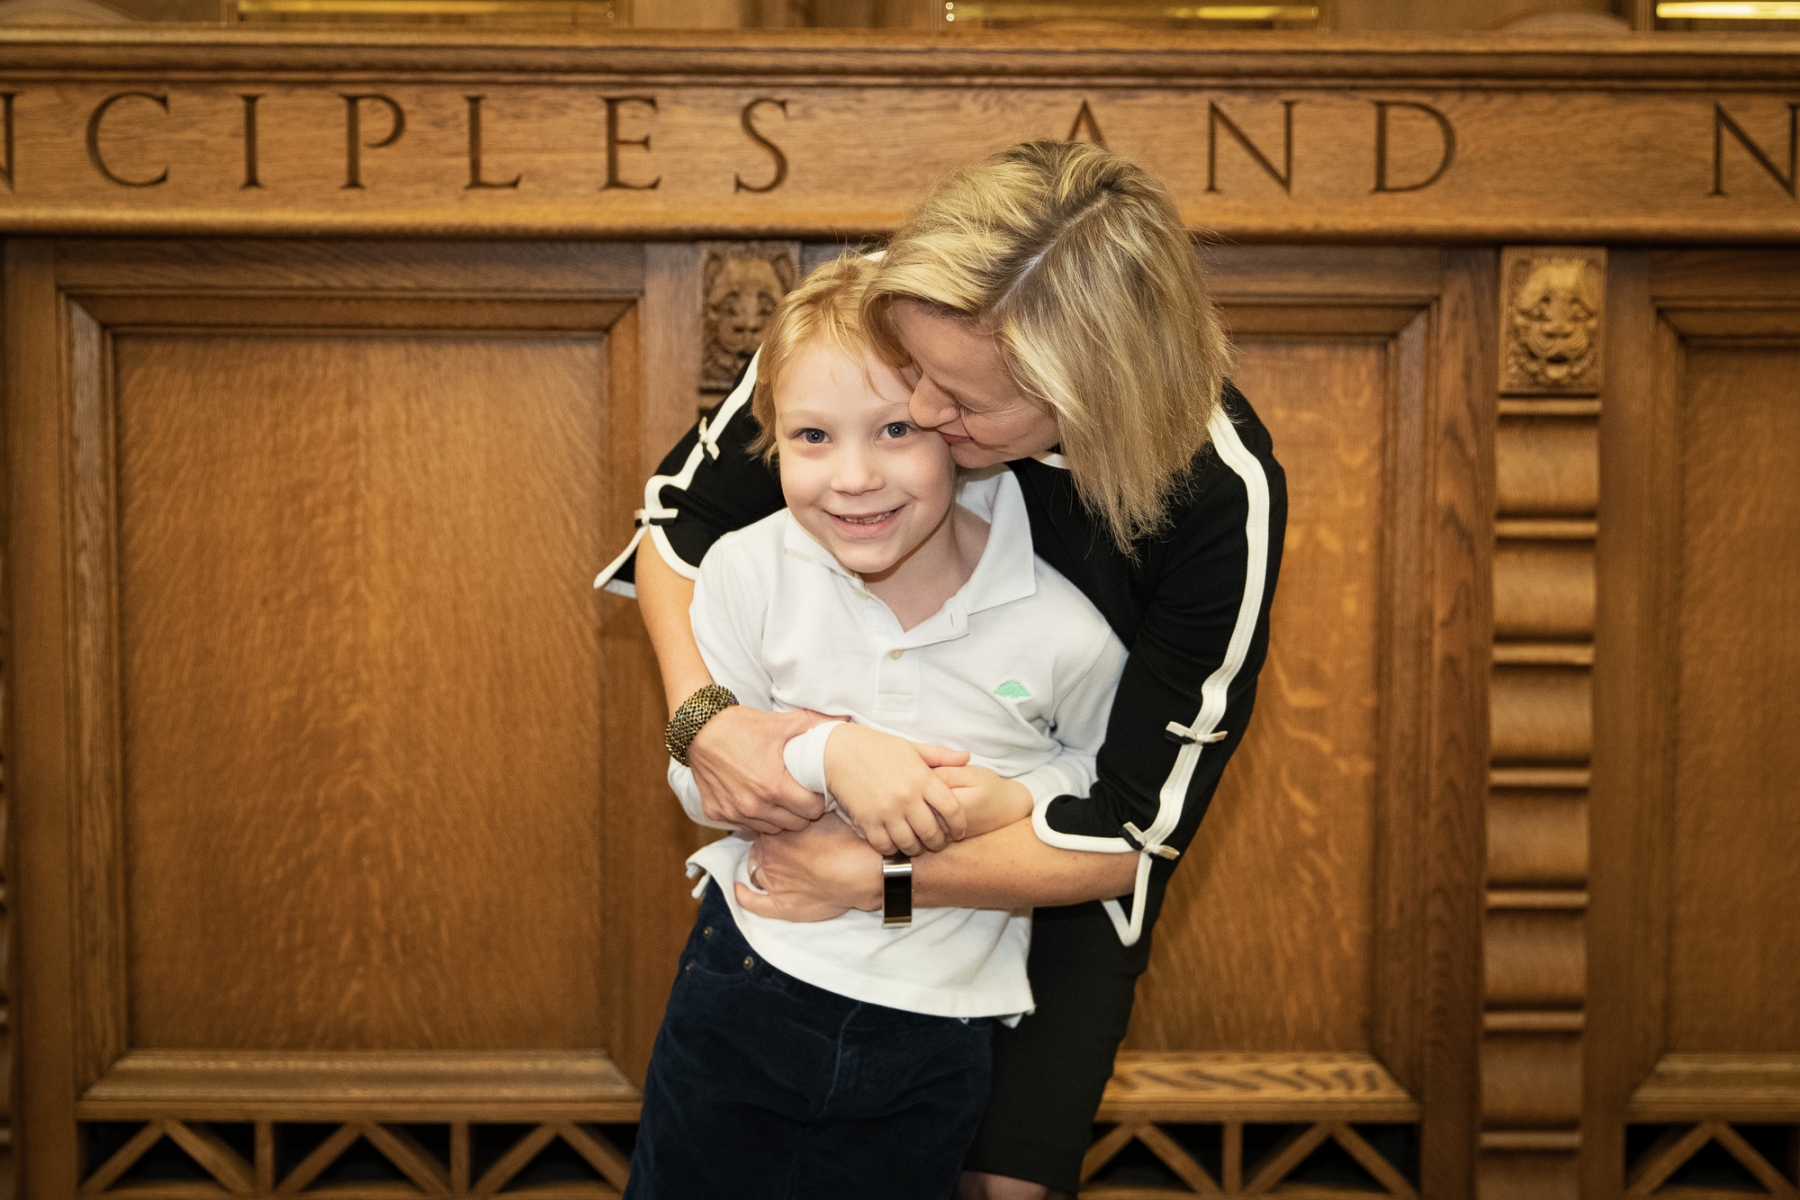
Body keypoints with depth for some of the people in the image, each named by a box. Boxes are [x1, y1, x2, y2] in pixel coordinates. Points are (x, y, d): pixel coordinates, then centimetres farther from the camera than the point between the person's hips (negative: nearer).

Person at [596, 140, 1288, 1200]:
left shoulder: (1222, 494, -35)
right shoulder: (863, 335, -29)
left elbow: (1124, 836, -26)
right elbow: (681, 516, -10)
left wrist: (869, 876, -28)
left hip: (1064, 853, -2)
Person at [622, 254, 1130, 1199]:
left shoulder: (1059, 634, -19)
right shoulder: (748, 573, -15)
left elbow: (1111, 775, 1)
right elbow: (698, 779, -6)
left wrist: (1020, 804, -20)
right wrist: (826, 751, -25)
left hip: (933, 1034, -1)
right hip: (743, 986, 1)